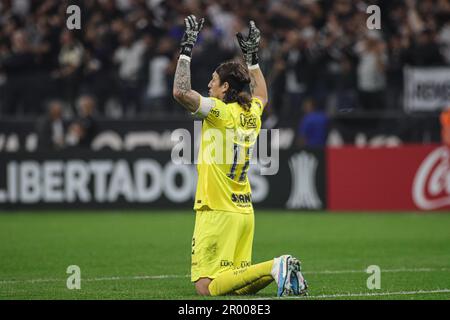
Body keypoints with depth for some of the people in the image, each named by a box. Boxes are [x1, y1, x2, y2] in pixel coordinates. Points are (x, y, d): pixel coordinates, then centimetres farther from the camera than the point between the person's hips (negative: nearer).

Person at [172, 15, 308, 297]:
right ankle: (281, 271, -8)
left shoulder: (221, 112, -11)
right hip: (245, 211, 8)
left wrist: (187, 49, -14)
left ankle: (274, 268, -23)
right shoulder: (252, 114, 11)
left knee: (207, 287, -12)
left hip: (218, 213, -8)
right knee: (239, 284, 14)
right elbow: (262, 95, 36)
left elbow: (181, 92, -22)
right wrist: (252, 56, 36)